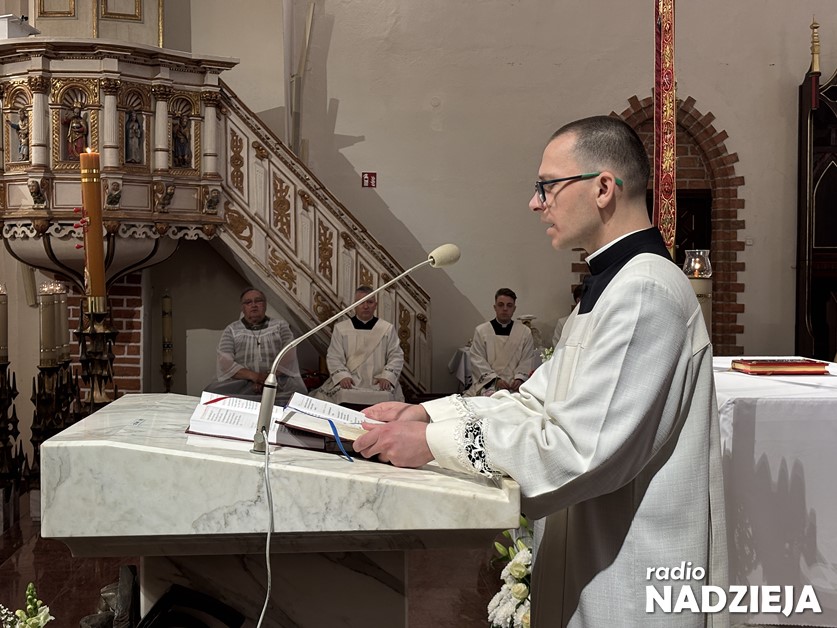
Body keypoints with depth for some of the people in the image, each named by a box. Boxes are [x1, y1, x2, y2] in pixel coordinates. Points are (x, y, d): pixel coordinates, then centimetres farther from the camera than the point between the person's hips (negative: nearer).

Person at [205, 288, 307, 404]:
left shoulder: (280, 325, 15)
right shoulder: (232, 329, 14)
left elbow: (289, 356, 1)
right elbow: (224, 363, 0)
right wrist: (254, 376, -16)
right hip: (240, 381, 1)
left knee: (297, 390, -36)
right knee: (212, 392, -30)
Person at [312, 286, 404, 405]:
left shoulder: (388, 329, 11)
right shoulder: (340, 328, 10)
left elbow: (396, 356, 6)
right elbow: (334, 358, 4)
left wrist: (387, 377, -12)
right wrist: (343, 376, -14)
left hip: (378, 383, 0)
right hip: (350, 382, 0)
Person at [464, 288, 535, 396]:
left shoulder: (525, 332, 13)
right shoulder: (481, 330, 9)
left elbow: (527, 361, 7)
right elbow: (477, 360, 2)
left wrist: (519, 378, -12)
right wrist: (495, 379, -11)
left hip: (514, 386, 1)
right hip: (487, 385, 0)